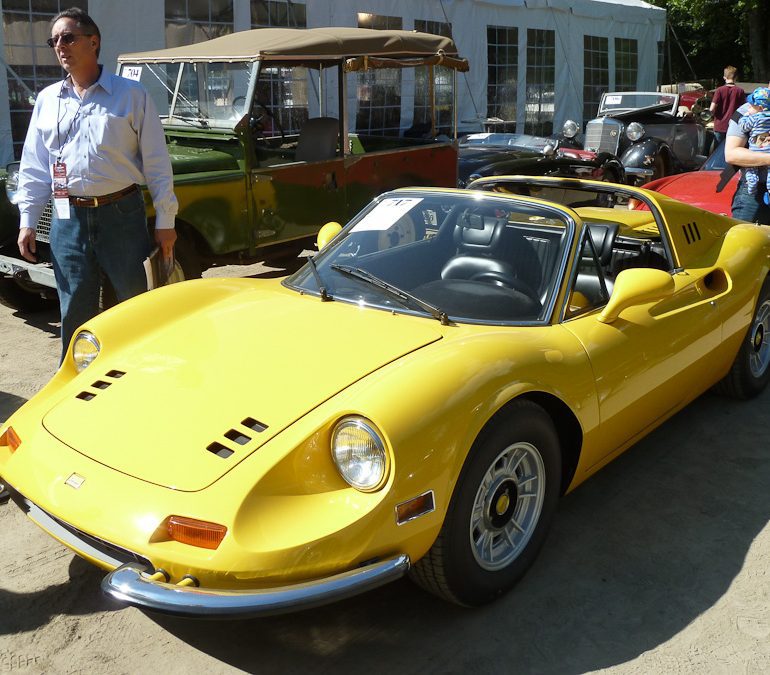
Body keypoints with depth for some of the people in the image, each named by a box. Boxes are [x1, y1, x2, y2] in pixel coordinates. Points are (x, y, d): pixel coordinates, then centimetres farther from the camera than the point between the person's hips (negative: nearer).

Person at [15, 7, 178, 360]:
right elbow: (33, 166, 14)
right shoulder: (47, 100, 12)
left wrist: (165, 221, -5)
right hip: (68, 218, 3)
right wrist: (27, 220, 6)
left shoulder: (131, 94, 1)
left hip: (122, 214, -3)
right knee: (75, 313, 7)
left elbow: (156, 162, -1)